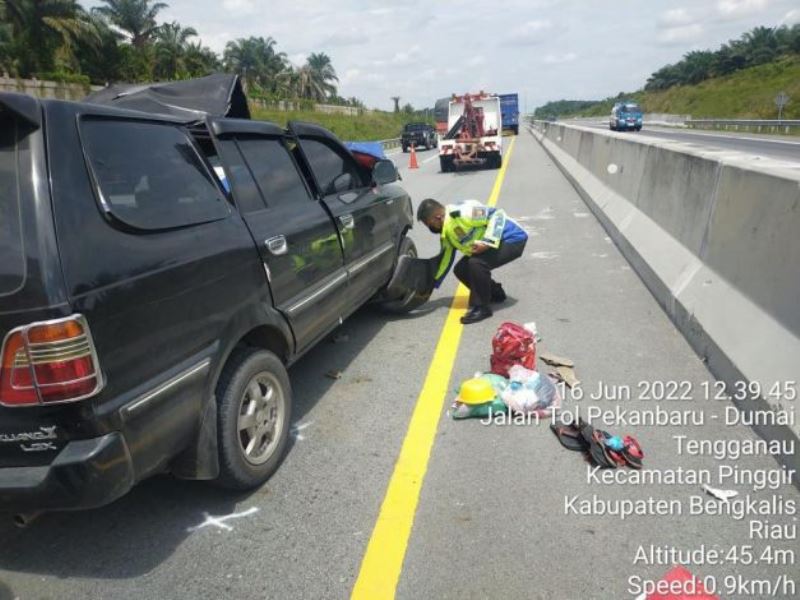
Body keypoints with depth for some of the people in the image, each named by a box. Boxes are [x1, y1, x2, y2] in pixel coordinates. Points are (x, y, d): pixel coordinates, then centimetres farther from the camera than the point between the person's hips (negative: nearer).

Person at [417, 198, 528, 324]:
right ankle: (495, 293, 24)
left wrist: (487, 242, -32)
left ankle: (481, 308, -13)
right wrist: (433, 284, 15)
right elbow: (446, 259, 13)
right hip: (489, 245, 10)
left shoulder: (463, 212, -26)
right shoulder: (446, 231, 3)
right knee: (461, 270, 4)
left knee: (476, 263, -30)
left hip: (513, 240, -10)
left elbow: (498, 214, -27)